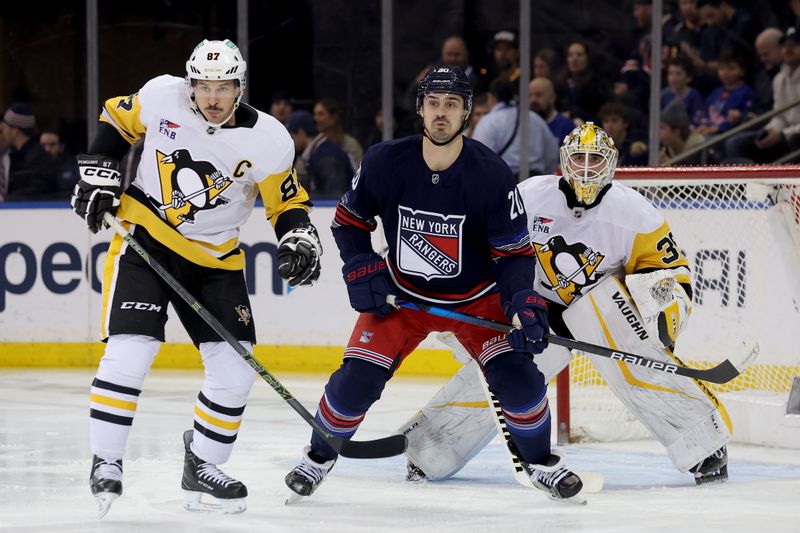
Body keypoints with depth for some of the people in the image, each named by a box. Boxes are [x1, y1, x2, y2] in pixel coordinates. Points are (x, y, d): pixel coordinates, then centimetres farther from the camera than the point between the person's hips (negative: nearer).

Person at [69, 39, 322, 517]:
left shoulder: (267, 140, -13)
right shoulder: (160, 98, -13)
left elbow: (288, 203, -3)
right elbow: (117, 120, 6)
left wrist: (298, 239, -21)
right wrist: (98, 175, -1)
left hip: (215, 258, 2)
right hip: (144, 239, -2)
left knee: (235, 368, -4)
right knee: (129, 352, -17)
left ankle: (201, 468, 13)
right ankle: (106, 464, -4)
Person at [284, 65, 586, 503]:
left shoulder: (491, 175, -22)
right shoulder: (384, 163, -18)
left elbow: (514, 252, -14)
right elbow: (349, 219, 1)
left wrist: (522, 302, -30)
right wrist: (361, 270, -12)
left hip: (477, 297, -1)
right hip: (401, 294, 1)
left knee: (517, 376, -18)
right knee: (356, 379, -11)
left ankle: (542, 462, 8)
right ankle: (318, 458, 17)